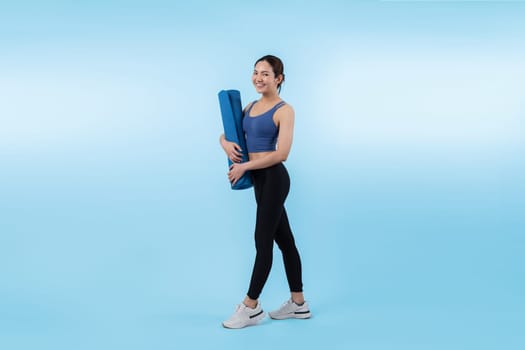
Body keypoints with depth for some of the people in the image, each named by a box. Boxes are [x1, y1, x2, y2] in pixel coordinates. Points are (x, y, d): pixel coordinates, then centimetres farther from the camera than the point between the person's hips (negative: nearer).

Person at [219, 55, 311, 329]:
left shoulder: (284, 110, -10)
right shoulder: (250, 106, 13)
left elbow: (281, 154, -18)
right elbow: (228, 132, 18)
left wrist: (244, 167, -15)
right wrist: (226, 143, -6)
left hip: (273, 178, -8)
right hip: (259, 180, 8)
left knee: (263, 241, -2)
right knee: (284, 240, 12)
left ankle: (251, 307, 8)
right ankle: (298, 303, 22)